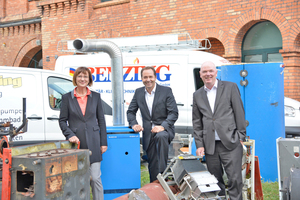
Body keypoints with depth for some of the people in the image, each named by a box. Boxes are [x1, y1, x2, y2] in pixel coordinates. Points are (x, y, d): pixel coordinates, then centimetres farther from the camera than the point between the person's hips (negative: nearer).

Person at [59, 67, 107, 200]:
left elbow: (101, 120, 9)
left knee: (95, 178, -1)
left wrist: (103, 142, 5)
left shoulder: (96, 96, 8)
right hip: (76, 143, 0)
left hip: (93, 143, 0)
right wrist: (70, 135, -11)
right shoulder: (67, 97, 5)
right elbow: (62, 120, 6)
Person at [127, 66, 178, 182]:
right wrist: (134, 124, -8)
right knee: (152, 166, 6)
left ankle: (163, 172, -30)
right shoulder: (138, 92, 8)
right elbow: (131, 111, 13)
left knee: (161, 136, -38)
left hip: (164, 129, -3)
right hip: (148, 133, 4)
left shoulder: (166, 91, -3)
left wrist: (162, 126, -23)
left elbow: (174, 113, -8)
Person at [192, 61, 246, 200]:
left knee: (235, 179, -4)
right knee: (215, 181, 8)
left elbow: (239, 113, 2)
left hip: (230, 142, -3)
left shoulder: (230, 87, 4)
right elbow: (197, 122, 13)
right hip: (210, 145, 3)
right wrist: (199, 144, 6)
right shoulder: (197, 95, 13)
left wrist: (241, 137, -3)